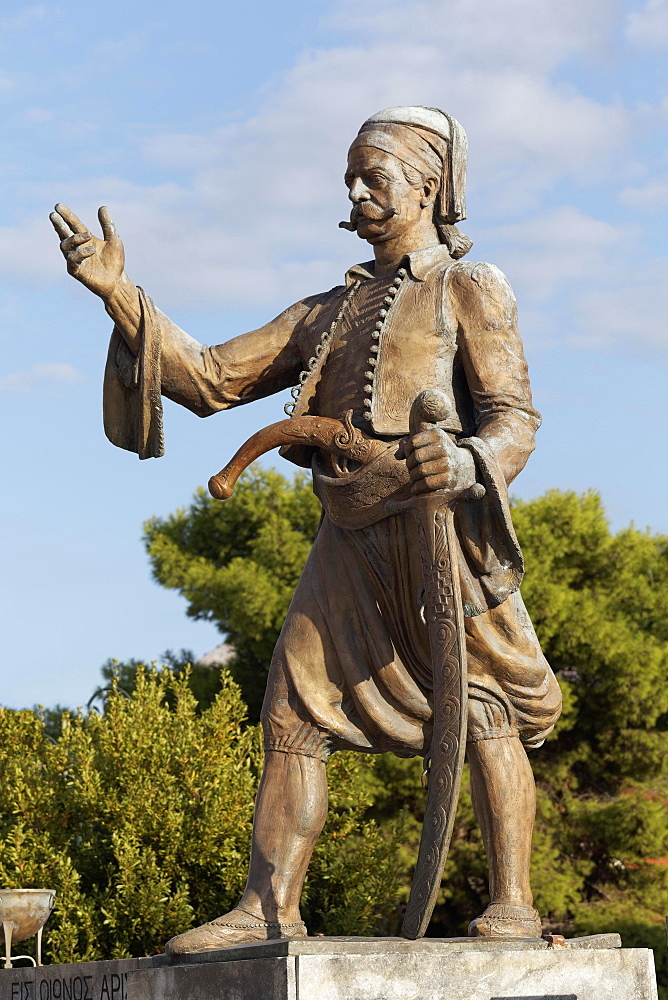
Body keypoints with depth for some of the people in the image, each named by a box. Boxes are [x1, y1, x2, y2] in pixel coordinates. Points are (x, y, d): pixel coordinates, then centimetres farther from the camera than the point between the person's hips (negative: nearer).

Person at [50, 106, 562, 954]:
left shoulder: (468, 290, 8)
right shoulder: (327, 313, 24)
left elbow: (515, 415, -3)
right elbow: (210, 380, 18)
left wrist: (467, 460, -26)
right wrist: (119, 295, 9)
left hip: (440, 528, -5)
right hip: (351, 544, 6)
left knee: (482, 710, -6)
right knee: (294, 710, -3)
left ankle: (511, 903, -1)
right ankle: (268, 910, -3)